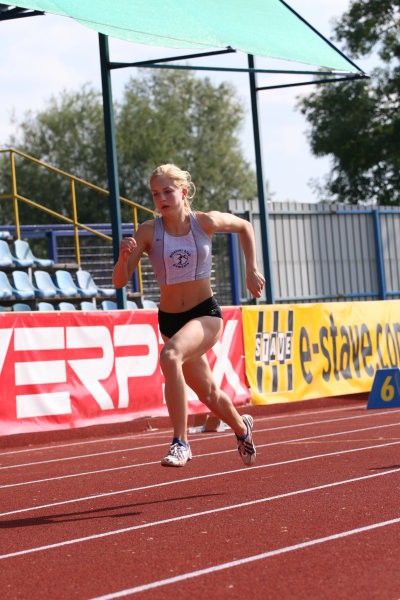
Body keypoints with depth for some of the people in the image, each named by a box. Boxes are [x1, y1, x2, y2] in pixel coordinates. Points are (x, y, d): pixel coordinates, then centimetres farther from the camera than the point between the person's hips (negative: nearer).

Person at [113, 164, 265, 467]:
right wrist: (124, 256, -30)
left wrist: (252, 271, 6)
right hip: (170, 319, 3)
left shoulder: (206, 222, -8)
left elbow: (245, 227, 12)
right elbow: (120, 281, -11)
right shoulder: (148, 232, -8)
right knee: (208, 394, 18)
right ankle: (242, 428, 52)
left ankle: (181, 442, -28)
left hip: (206, 314, -3)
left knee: (170, 356, -34)